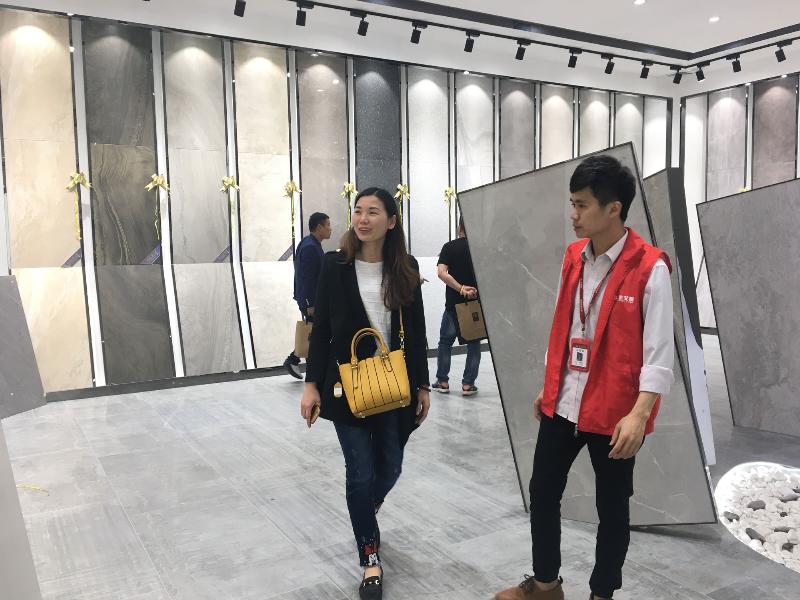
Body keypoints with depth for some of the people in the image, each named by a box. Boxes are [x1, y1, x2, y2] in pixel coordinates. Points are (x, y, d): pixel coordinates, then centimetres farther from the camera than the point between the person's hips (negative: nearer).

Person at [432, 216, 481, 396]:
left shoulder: (449, 247, -4)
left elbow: (442, 272, -17)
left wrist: (461, 288, -16)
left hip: (453, 304, -1)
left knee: (445, 342, 14)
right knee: (474, 344, 11)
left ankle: (443, 381, 18)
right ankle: (468, 384, 11)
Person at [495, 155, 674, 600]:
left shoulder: (650, 267, -14)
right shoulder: (574, 256, 6)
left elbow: (660, 352, -16)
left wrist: (638, 413, -24)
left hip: (614, 412, -6)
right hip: (562, 405, 6)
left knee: (612, 507, 12)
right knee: (543, 492, 15)